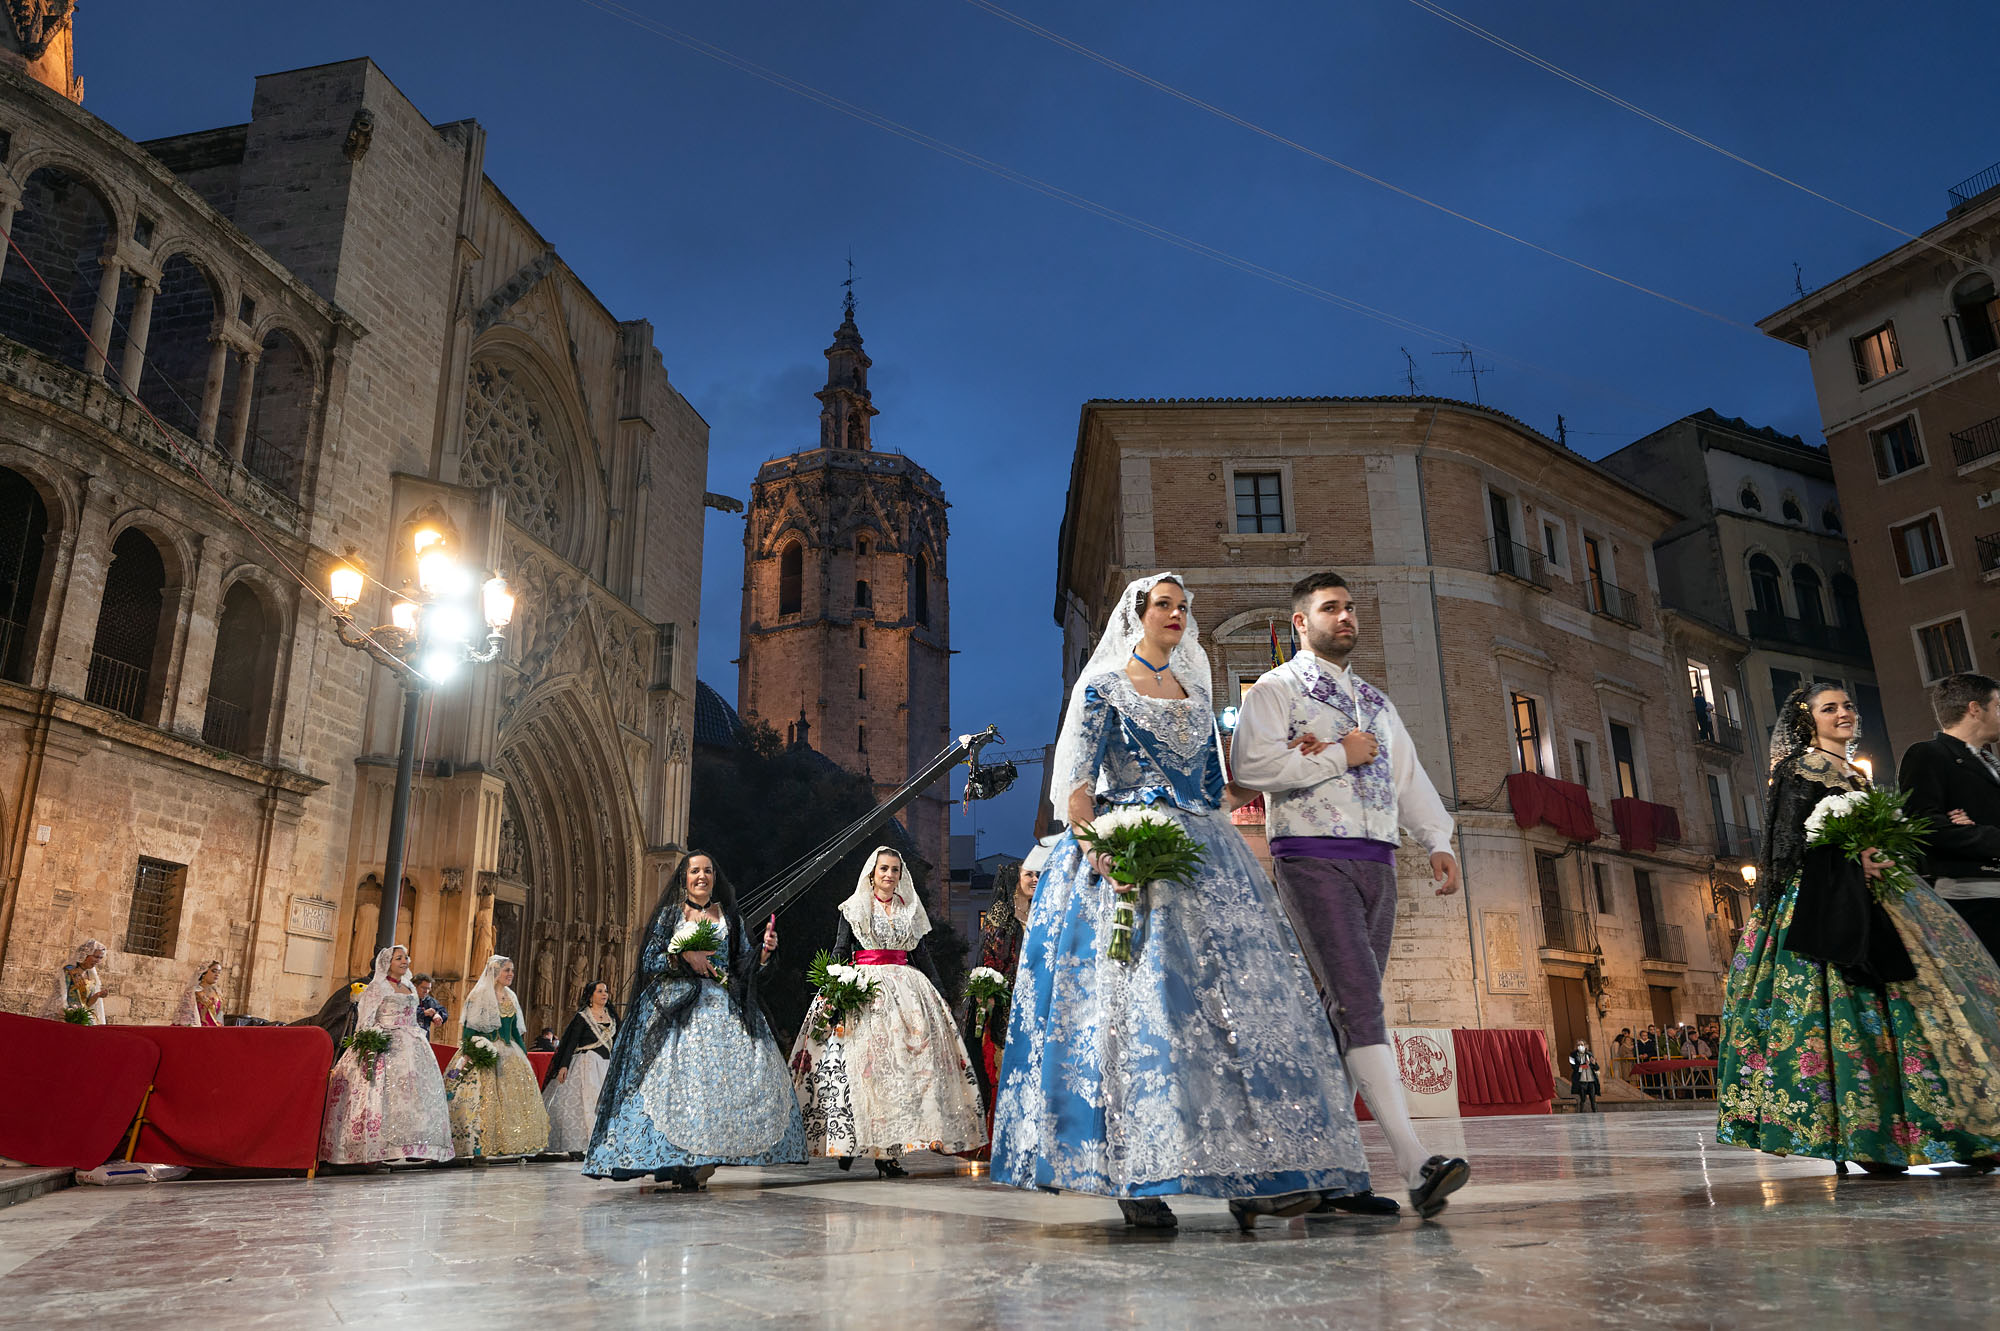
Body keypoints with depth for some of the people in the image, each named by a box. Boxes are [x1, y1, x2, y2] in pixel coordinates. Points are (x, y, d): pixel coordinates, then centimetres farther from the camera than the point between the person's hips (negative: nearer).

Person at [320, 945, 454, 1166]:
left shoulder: (410, 989, 19)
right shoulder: (377, 987, -1)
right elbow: (365, 1020, -8)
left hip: (410, 1046, 7)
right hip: (385, 1046, -7)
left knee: (414, 1090, -1)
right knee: (386, 1090, -15)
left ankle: (413, 1147, -1)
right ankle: (382, 1148, -16)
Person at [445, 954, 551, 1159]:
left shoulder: (511, 997, 14)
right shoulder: (480, 995, -5)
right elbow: (470, 1027, -10)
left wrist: (524, 1052, 15)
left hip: (510, 1052, 7)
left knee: (517, 1094, 3)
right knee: (484, 1097, -10)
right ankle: (479, 1147, -7)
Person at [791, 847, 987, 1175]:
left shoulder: (910, 911, 15)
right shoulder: (854, 909, 7)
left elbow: (922, 956, 16)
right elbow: (839, 953, 2)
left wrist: (939, 996, 10)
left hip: (906, 992, 3)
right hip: (864, 992, -3)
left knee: (903, 1062, -6)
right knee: (865, 1062, -11)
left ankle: (888, 1148, -5)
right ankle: (850, 1140, -7)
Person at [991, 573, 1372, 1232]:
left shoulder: (1196, 697, 22)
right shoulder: (1103, 686, 7)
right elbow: (1076, 781, -5)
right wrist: (1101, 850, -18)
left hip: (1204, 856, 5)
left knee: (1236, 993, -8)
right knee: (1139, 997, -14)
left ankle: (1251, 1174, -9)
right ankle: (1136, 1177, -10)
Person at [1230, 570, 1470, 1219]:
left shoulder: (1376, 701, 25)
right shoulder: (1275, 690, 3)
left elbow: (1408, 776, 19)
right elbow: (1249, 763, -14)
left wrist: (1437, 841, 3)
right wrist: (1340, 757, -9)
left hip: (1376, 864, 7)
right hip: (1313, 858, -7)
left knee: (1354, 1009, 6)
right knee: (1358, 1001, -17)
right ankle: (1416, 1164, -23)